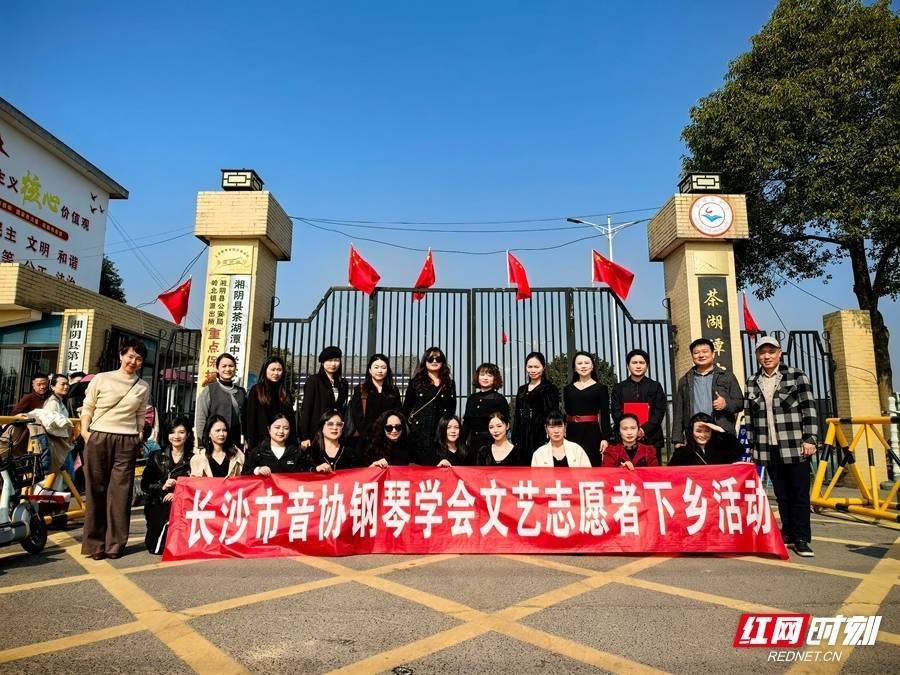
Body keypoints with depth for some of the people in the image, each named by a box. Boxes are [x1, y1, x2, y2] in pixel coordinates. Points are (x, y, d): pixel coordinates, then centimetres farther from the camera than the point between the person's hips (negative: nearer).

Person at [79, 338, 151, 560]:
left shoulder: (143, 388, 10)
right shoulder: (101, 379, 4)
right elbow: (87, 408, 7)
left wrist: (139, 438, 9)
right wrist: (84, 432, -3)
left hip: (127, 442, 1)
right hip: (98, 439, -1)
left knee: (120, 493, 0)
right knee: (96, 490, 2)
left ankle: (115, 543, 9)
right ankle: (94, 543, 12)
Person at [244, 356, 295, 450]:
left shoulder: (286, 393, 14)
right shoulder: (256, 391, 3)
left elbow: (291, 420, 13)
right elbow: (250, 419, -2)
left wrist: (294, 443, 5)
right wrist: (251, 444, -9)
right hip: (262, 441, -3)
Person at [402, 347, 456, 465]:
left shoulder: (450, 384, 15)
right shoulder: (416, 382, 9)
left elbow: (452, 410, 16)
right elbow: (406, 408, 7)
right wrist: (413, 425, -2)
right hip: (420, 436, -1)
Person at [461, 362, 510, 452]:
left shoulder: (500, 399, -1)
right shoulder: (472, 398, 12)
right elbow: (466, 422, 14)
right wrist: (462, 442, 7)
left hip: (491, 442, -4)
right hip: (472, 442, 4)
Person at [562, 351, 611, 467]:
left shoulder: (601, 388, 4)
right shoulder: (568, 389, 12)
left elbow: (605, 415, 0)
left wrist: (605, 438, -9)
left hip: (591, 433, -3)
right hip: (572, 433, 3)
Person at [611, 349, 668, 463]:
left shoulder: (655, 386, 12)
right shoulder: (619, 388, 12)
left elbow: (660, 411, 3)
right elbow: (616, 412, 4)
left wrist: (644, 429, -11)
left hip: (651, 438, 0)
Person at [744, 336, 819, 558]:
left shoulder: (797, 376, 2)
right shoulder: (752, 383, 10)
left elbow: (809, 409, -3)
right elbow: (749, 417, 11)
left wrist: (810, 439, -9)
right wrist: (752, 445, 9)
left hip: (795, 447, -3)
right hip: (769, 449, 3)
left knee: (799, 493, 1)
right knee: (781, 494, 9)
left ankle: (801, 538, 9)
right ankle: (788, 533, 19)